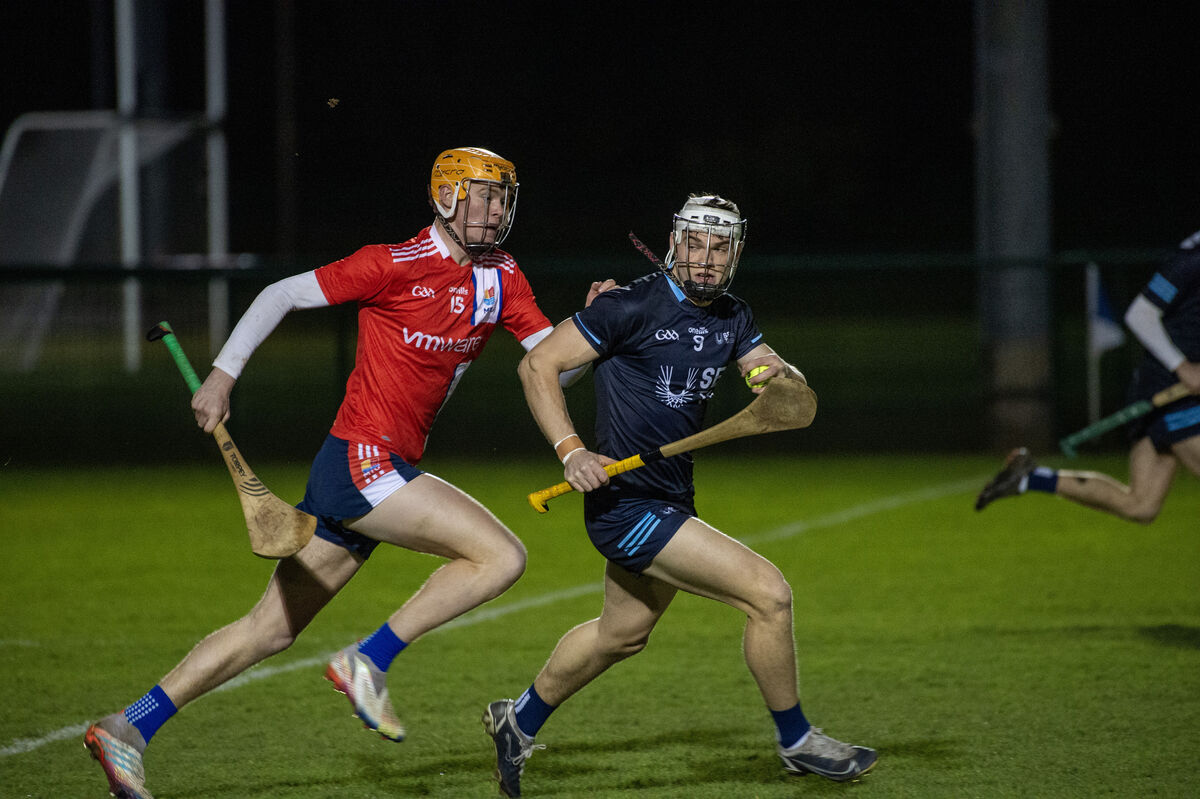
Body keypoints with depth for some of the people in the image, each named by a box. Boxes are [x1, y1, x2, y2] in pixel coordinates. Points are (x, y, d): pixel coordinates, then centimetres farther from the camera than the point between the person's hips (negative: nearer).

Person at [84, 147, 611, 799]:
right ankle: (368, 662, -8)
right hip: (362, 459, -8)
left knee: (272, 628, 9)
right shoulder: (395, 266, -9)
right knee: (501, 555, -16)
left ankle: (128, 728, 11)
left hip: (389, 470, 8)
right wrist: (223, 373, -7)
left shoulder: (501, 281, 11)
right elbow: (283, 294, -3)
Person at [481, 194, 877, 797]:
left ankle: (519, 723, 45)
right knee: (769, 594, -14)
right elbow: (537, 365, -13)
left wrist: (778, 375, -17)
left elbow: (794, 387, 8)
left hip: (671, 498, 9)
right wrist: (571, 451, -23)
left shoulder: (730, 318, 8)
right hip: (627, 503, -9)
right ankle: (796, 742, 2)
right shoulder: (633, 307, -15)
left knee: (622, 633, 27)